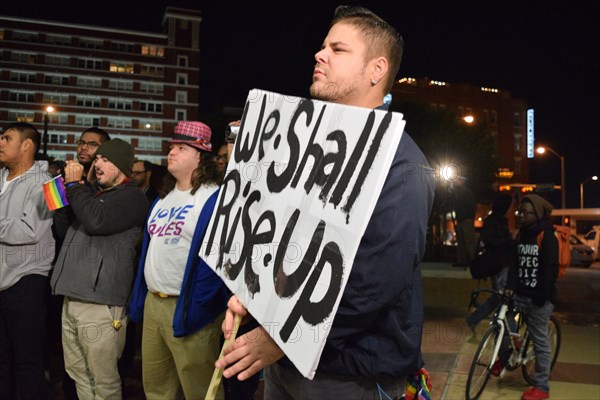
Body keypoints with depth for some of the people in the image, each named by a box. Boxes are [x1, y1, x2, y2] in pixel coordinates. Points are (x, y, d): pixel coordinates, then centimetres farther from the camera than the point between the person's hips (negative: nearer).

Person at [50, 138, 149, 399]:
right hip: (71, 298, 8)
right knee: (78, 375, 17)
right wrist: (64, 195, 8)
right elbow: (63, 232, 23)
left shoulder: (132, 196, -7)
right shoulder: (93, 192, 19)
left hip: (100, 302, -8)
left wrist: (74, 185, -9)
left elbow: (96, 220, -24)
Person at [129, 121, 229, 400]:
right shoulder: (163, 198, 15)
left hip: (187, 308, -8)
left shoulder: (215, 198, -12)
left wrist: (197, 306, -23)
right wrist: (139, 299, 15)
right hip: (152, 303, 9)